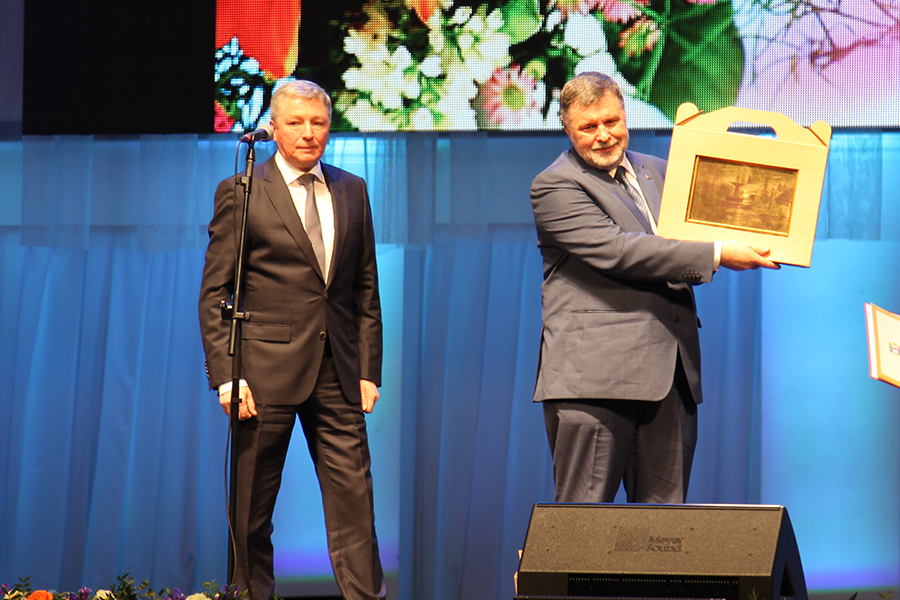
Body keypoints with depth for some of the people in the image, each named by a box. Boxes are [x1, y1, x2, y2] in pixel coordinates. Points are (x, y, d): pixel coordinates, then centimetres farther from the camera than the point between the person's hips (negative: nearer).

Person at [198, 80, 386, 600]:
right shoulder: (241, 194, 0)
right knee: (253, 508, 3)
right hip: (265, 371, -3)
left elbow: (366, 290, 15)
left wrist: (369, 369, 7)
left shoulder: (352, 192, 12)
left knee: (354, 497, -1)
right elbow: (214, 294, -2)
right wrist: (226, 375, -11)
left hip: (337, 372, 3)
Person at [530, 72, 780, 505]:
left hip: (672, 373, 7)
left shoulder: (656, 171, 21)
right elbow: (614, 251, -15)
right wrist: (715, 255, -17)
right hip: (595, 373, -7)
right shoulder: (555, 186, -2)